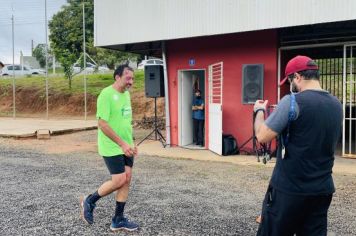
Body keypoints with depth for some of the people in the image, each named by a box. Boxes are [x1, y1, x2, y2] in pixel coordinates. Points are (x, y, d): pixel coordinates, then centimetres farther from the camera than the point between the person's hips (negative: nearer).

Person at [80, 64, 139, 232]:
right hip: (112, 147, -8)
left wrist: (131, 143, 14)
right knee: (119, 181, -8)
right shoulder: (106, 94, -16)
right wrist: (122, 144, -21)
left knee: (126, 180, 5)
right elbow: (102, 124, -20)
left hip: (126, 146, 8)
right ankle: (89, 201, 17)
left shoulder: (126, 94, 10)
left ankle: (118, 220, 16)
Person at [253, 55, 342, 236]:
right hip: (323, 190, 6)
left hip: (288, 189, -6)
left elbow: (262, 136, -14)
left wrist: (259, 111, 4)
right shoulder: (336, 105, 6)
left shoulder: (292, 101, -16)